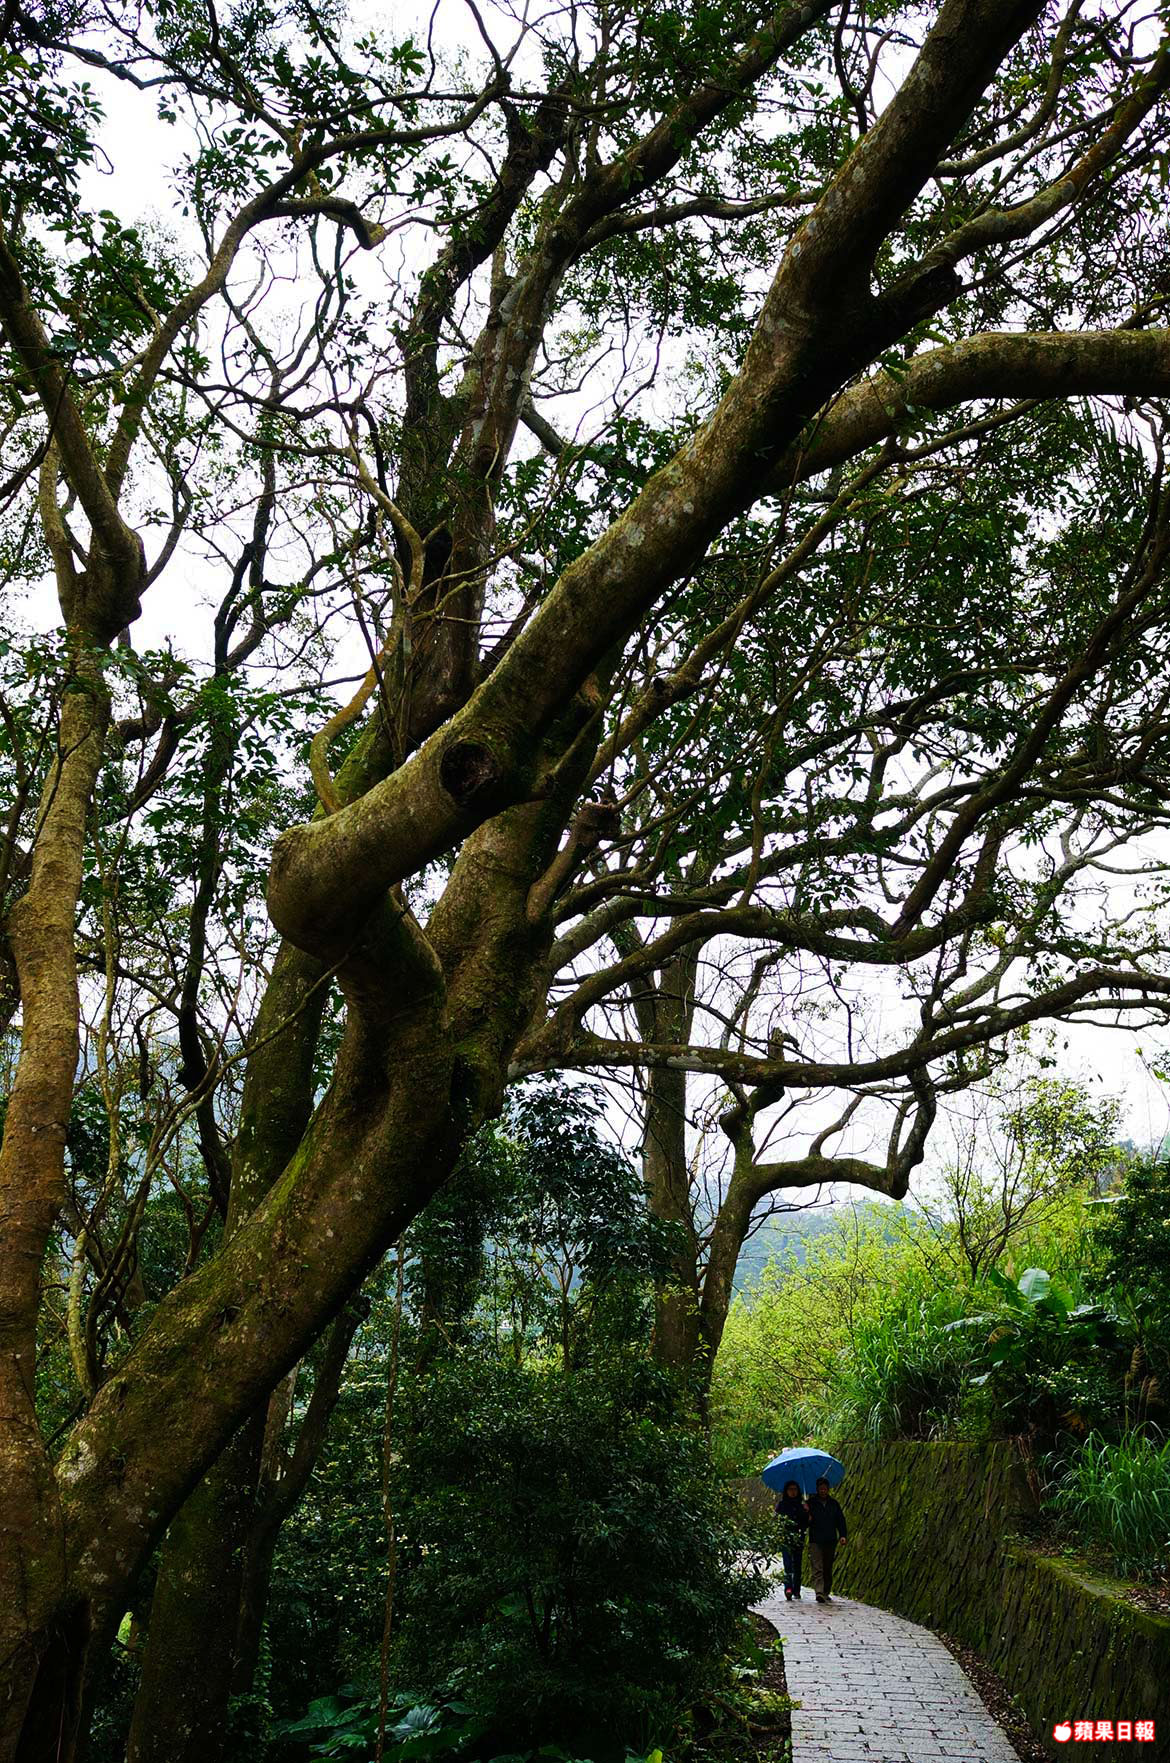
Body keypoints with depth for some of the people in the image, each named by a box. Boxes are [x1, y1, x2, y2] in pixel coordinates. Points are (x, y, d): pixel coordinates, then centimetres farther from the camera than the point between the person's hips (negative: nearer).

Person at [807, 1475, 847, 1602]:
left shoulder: (833, 1504, 12)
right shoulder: (811, 1503, 3)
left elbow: (840, 1520, 15)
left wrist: (842, 1535, 2)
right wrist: (808, 1519, -19)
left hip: (831, 1541, 4)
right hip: (815, 1541, -3)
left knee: (828, 1569, 10)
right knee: (817, 1568, -13)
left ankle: (826, 1593, 20)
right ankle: (819, 1592, -20)